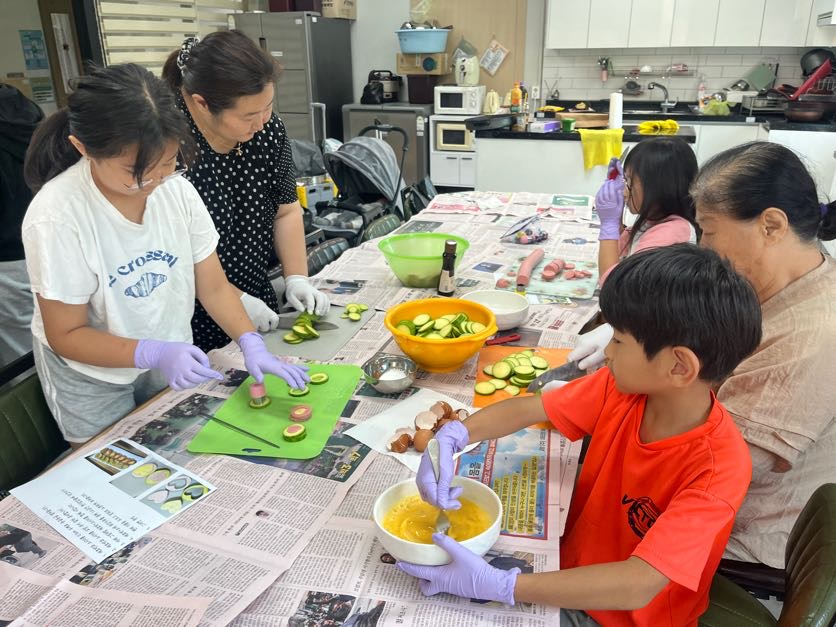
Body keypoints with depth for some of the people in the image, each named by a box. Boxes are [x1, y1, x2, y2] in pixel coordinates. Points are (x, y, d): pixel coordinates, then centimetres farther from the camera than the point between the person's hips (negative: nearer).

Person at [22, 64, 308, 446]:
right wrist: (155, 353, -35)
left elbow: (213, 287, -8)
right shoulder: (56, 216, -27)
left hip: (172, 364, 4)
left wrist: (252, 345, -23)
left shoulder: (176, 189, -15)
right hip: (92, 376, -4)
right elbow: (66, 335, -20)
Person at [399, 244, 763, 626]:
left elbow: (637, 586, -33)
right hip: (568, 572, 4)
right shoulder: (623, 386, -14)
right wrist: (450, 438, -23)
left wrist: (498, 585, -40)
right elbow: (525, 409, -6)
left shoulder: (719, 468, -28)